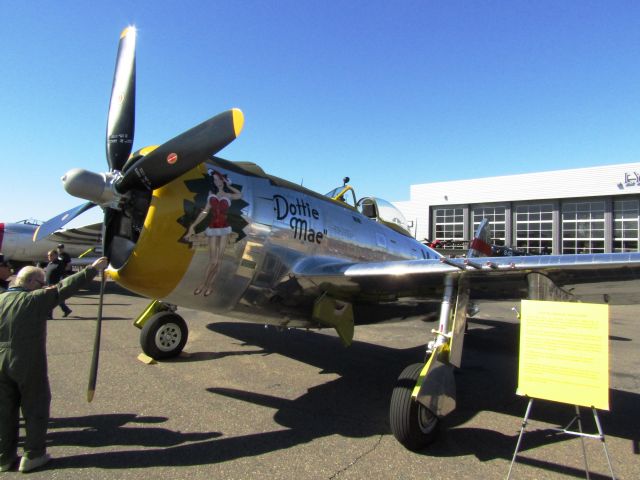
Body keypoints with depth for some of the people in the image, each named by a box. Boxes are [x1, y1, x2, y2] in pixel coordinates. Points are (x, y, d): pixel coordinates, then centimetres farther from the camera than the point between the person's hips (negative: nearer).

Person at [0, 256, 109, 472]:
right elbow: (65, 287, -10)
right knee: (35, 408, 9)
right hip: (28, 364, -5)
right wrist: (92, 269, -5)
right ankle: (33, 455, 14)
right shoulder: (37, 299, -12)